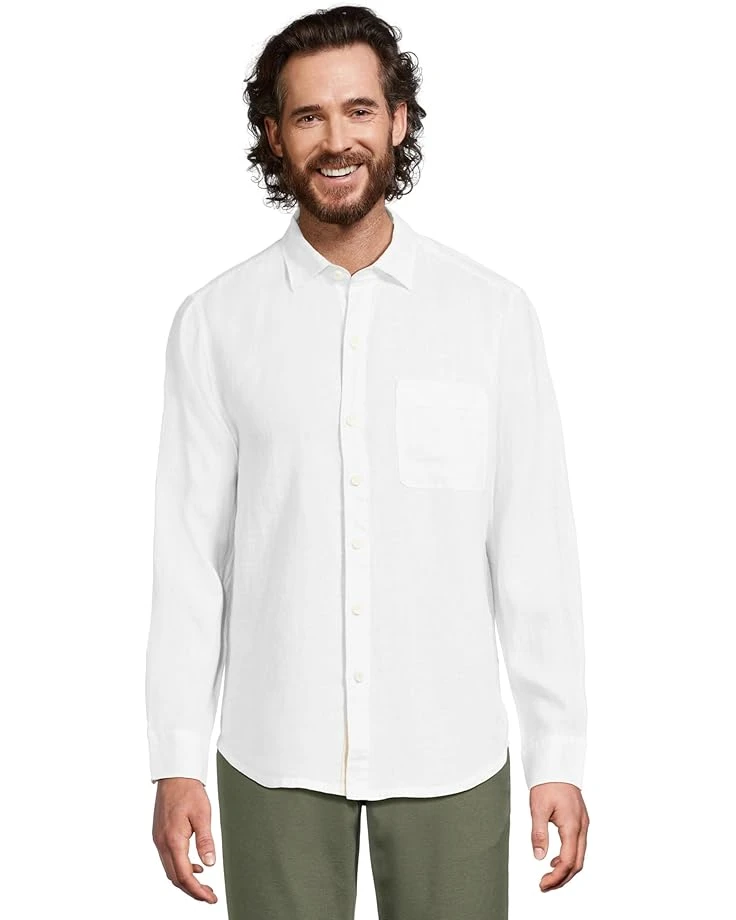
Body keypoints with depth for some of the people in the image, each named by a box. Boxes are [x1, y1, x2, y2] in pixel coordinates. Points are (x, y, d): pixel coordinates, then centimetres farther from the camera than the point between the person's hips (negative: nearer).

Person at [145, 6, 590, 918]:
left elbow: (535, 551, -1)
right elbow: (188, 553, -1)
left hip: (450, 751, 0)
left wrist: (559, 758, -2)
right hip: (275, 753, 0)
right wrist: (176, 764, -2)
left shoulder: (493, 312, -2)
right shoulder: (215, 322, -2)